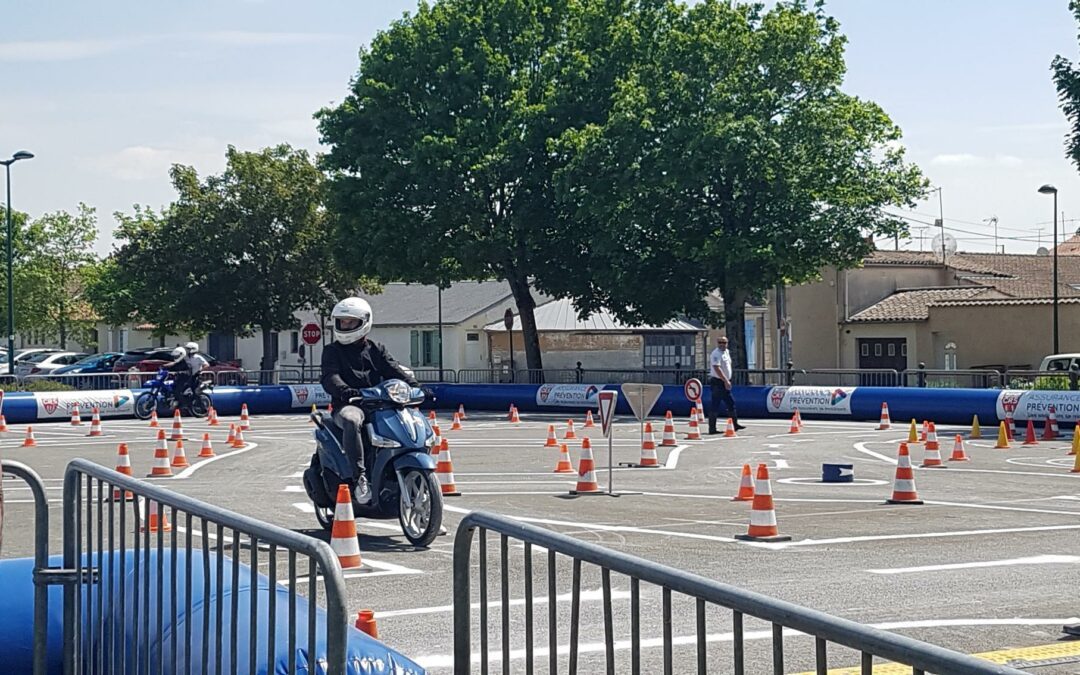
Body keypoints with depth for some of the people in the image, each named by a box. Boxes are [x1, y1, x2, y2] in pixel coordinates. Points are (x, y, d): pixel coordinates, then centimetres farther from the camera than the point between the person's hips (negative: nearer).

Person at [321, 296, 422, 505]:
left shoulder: (376, 349, 20)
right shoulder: (332, 351, 9)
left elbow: (393, 369, 7)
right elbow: (329, 377, -8)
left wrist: (414, 385, -14)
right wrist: (345, 390, -31)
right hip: (348, 405, -4)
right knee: (351, 421, -39)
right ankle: (360, 476, -42)